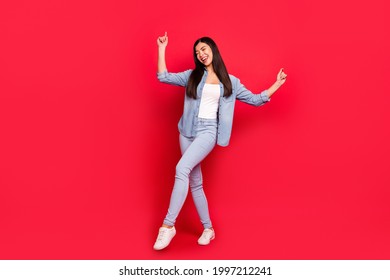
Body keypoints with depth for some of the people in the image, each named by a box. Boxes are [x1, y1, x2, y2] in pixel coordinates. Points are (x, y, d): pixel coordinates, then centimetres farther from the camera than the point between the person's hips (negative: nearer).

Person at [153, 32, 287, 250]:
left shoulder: (230, 82, 8)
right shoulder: (192, 76, 11)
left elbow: (256, 100, 13)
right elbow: (163, 77, 7)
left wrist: (277, 84, 10)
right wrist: (162, 49, 6)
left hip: (208, 132, -3)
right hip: (187, 132, 3)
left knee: (182, 169, -27)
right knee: (195, 183, 5)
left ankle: (168, 224, -21)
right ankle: (208, 228, 20)